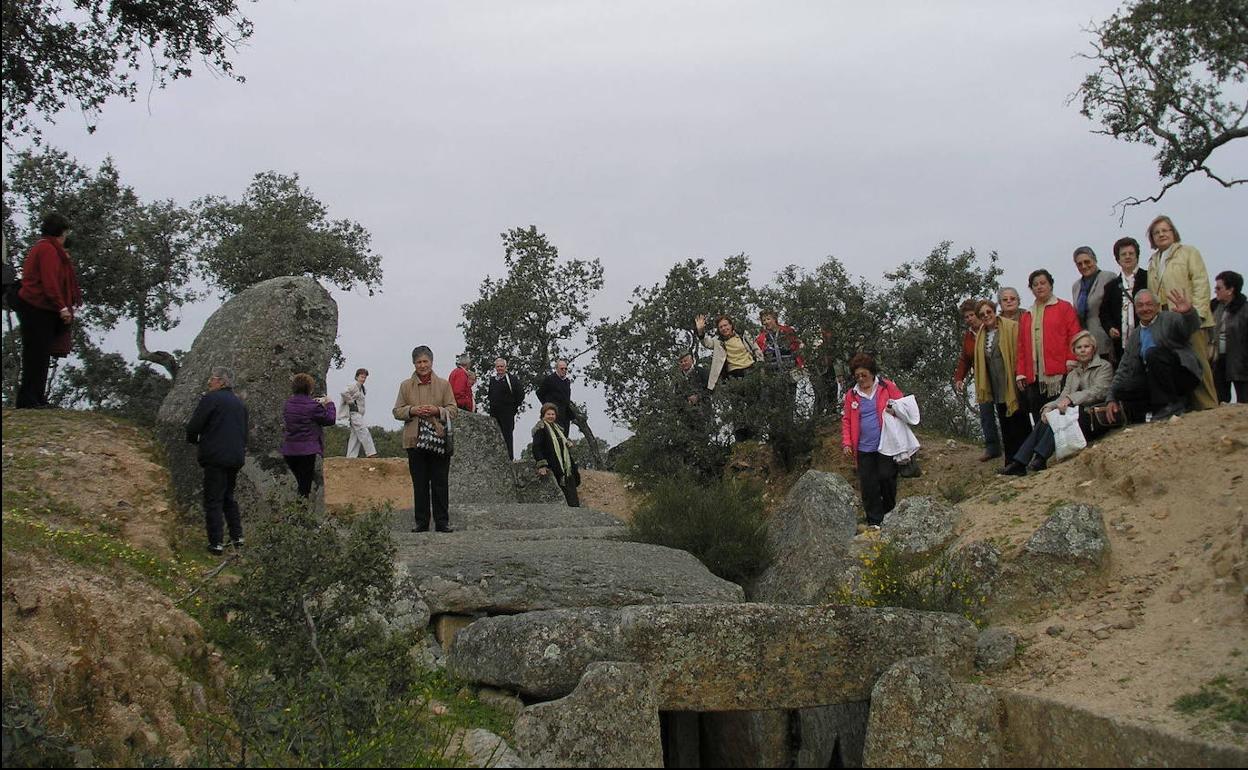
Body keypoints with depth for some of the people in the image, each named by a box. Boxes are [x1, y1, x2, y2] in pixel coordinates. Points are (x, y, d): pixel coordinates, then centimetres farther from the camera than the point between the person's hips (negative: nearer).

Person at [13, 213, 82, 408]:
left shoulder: (40, 246, 19)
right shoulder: (48, 249, -14)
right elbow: (50, 282, -21)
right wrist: (62, 307, -23)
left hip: (35, 307, 10)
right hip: (38, 309, -10)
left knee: (38, 354, 13)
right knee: (37, 353, -8)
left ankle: (36, 397, 18)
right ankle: (28, 399, -6)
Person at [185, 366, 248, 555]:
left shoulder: (210, 398, -10)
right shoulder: (240, 403, 14)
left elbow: (193, 426, -11)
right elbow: (244, 431, 19)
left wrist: (193, 439, 8)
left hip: (215, 456, -7)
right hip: (236, 456, 7)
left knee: (213, 501, -2)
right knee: (229, 497, 20)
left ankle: (217, 543, -4)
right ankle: (237, 537, 18)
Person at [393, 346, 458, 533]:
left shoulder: (443, 384, 7)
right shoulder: (406, 386, 9)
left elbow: (452, 410, 5)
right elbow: (397, 411, 7)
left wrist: (437, 410, -14)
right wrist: (413, 410, -11)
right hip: (415, 440, 1)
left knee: (440, 484, 1)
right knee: (419, 484, 5)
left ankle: (442, 521, 7)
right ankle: (422, 522, 12)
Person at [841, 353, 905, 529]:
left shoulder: (887, 387, 1)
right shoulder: (852, 395, 8)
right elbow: (846, 420, 10)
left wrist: (895, 410, -17)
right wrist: (846, 443, 0)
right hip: (864, 448, 2)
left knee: (887, 477, -3)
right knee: (868, 485, 1)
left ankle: (889, 512, 22)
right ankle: (874, 521, 11)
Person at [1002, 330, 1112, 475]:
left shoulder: (1104, 366, 6)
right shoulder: (1072, 374, 23)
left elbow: (1098, 392, -12)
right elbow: (1063, 398, 10)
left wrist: (1071, 398, -25)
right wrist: (1049, 407, -14)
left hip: (1094, 418, -5)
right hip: (1074, 415, 5)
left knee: (1063, 413, -32)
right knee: (1046, 418, -21)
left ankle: (1040, 458, -37)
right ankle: (1019, 462, -30)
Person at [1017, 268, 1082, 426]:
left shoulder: (1064, 308, 8)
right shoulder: (1026, 316, 21)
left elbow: (1074, 335, -1)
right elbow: (1022, 346, 16)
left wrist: (1071, 361, -12)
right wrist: (1021, 374, 9)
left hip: (1059, 374, -4)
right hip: (1034, 377, 4)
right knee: (1040, 423, 1)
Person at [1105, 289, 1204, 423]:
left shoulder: (1170, 318, 2)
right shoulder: (1134, 336, 17)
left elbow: (1191, 326, -20)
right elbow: (1124, 370, 15)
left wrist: (1188, 311, -43)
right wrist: (1112, 399, 3)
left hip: (1182, 375, -5)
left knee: (1153, 353, -28)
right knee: (1122, 388, -17)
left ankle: (1172, 404, -22)